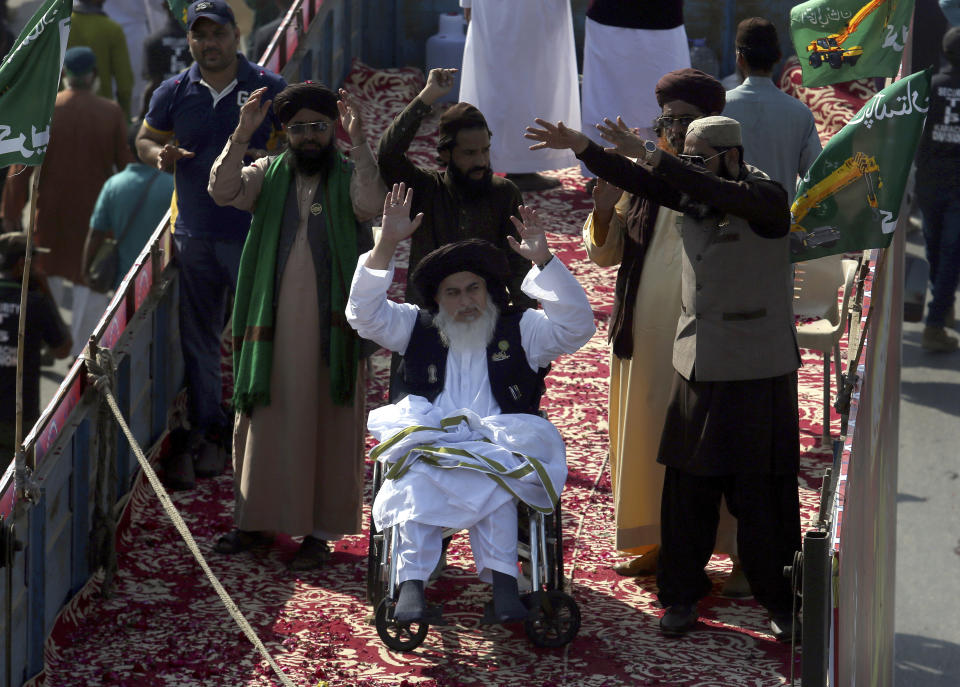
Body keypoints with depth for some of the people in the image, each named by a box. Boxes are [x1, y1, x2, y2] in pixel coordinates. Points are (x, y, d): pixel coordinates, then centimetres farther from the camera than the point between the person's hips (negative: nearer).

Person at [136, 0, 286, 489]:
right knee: (199, 337, 9)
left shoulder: (269, 89, -1)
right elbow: (146, 139, 18)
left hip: (254, 233, -3)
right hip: (194, 233, 3)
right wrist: (161, 156, -6)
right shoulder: (174, 93, 6)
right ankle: (207, 430, 20)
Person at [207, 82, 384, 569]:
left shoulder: (349, 177, 2)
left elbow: (371, 205, -20)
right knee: (266, 420, 10)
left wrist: (359, 145, -28)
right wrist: (241, 136, -20)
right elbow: (223, 191, -9)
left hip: (331, 324, -2)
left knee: (327, 425, 2)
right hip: (272, 323, 2)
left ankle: (320, 531, 10)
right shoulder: (269, 174, 8)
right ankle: (256, 518, 23)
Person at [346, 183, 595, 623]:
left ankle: (502, 579, -37)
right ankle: (411, 582, -38)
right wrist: (387, 244, -7)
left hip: (498, 445, -1)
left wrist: (542, 261, -13)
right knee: (417, 480, -34)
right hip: (426, 443, 1)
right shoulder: (418, 329, 19)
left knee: (494, 479, -36)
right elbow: (364, 314, 6)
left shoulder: (521, 331, 15)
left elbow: (576, 326, -1)